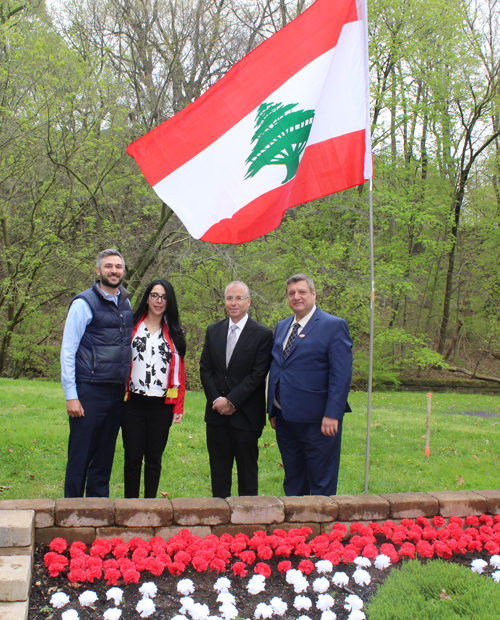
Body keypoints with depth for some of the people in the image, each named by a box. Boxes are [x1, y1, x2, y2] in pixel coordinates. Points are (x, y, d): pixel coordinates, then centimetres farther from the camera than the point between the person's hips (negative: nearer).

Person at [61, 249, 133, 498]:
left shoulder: (126, 303, 12)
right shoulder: (84, 303, -6)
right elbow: (67, 351, -7)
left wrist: (126, 386, 11)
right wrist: (71, 395, -12)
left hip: (117, 392, 6)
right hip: (89, 391, -6)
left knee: (105, 456, 12)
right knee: (80, 456, -1)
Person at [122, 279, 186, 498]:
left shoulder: (174, 333, 10)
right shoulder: (132, 326, 6)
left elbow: (179, 371, 9)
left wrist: (178, 406, 2)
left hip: (162, 406, 1)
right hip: (134, 404, -1)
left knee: (154, 459, 8)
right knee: (133, 458, 1)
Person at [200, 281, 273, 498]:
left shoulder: (262, 334, -5)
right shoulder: (213, 331, 9)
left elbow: (258, 375, -11)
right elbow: (205, 369, 6)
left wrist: (231, 401, -15)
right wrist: (217, 399, -7)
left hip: (246, 415, -4)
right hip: (216, 415, 4)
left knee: (247, 470, 6)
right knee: (218, 470, 12)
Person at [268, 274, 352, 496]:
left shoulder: (334, 326, -7)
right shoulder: (281, 327, 14)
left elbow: (341, 375, -13)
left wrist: (332, 415, -19)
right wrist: (272, 410, 13)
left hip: (317, 420, -6)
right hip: (285, 419, 7)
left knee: (321, 485, 3)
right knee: (293, 482, 16)